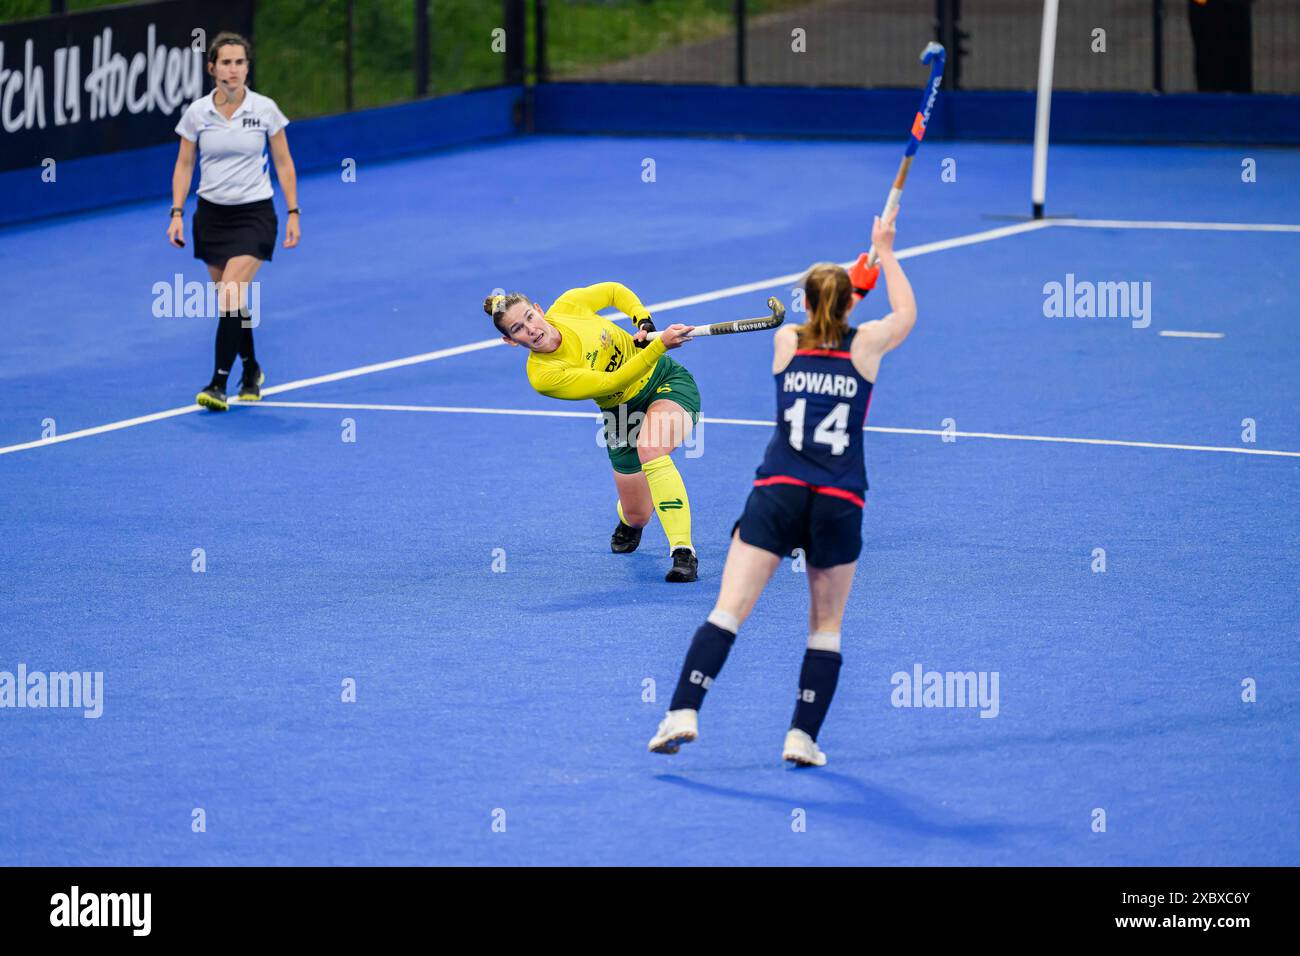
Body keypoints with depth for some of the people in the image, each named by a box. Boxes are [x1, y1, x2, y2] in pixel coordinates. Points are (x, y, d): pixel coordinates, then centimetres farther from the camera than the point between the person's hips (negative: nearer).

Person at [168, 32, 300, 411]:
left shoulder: (264, 109, -6)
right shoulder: (197, 112, -2)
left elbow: (284, 163, 2)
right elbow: (184, 165, 5)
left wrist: (293, 213, -2)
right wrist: (177, 213, -4)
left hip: (254, 214, -3)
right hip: (212, 215, 3)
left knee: (231, 296, -17)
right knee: (232, 304, 10)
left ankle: (218, 384, -13)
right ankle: (251, 372, 32)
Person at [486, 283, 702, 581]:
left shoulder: (568, 305, -18)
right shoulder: (543, 376, -26)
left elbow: (615, 291, 4)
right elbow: (612, 382, -32)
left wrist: (645, 323, -13)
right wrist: (660, 345, -41)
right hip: (623, 416, 1)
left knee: (650, 450, -34)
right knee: (638, 515, 5)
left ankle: (683, 552, -34)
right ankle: (628, 522, 48)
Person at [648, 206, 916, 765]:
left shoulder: (786, 341, 9)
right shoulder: (866, 344, 4)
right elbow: (906, 314, 26)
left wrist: (853, 274, 42)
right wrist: (885, 253, 34)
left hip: (778, 493, 0)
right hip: (840, 504, 0)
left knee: (730, 609, -6)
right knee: (826, 624, 13)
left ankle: (683, 713, -21)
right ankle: (803, 736, 5)